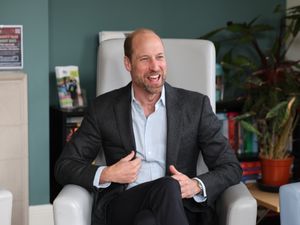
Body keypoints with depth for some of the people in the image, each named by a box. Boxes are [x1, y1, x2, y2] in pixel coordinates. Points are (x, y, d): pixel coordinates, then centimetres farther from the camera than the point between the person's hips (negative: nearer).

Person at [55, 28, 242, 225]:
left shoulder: (196, 105, 9)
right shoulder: (104, 108, 10)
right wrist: (106, 175, -8)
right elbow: (65, 166, 11)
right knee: (167, 187, -35)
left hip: (180, 206, 0)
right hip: (123, 207, 0)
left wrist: (197, 186, -13)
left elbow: (231, 168, 8)